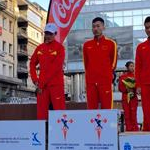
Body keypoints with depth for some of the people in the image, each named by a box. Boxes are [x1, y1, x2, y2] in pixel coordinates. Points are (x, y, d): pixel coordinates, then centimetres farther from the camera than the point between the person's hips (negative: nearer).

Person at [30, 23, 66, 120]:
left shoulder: (59, 47, -5)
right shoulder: (40, 48, 12)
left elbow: (56, 67, -12)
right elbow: (33, 63, 17)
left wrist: (42, 82, -12)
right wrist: (35, 79, 2)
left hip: (56, 83, -5)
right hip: (41, 84, 5)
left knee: (59, 109, -6)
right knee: (41, 111, 7)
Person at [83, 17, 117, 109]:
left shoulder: (111, 43, 2)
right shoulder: (87, 45, 10)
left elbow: (113, 62, 9)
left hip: (106, 82, -2)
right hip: (90, 82, 3)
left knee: (107, 108, -2)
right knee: (91, 109, 3)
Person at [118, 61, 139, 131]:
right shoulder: (122, 77, 5)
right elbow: (120, 88, 3)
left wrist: (134, 89, -16)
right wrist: (126, 89, -13)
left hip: (134, 97, 0)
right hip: (125, 98, 1)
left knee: (133, 114, -2)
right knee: (127, 114, 1)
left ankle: (135, 129, 3)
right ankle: (128, 129, 7)